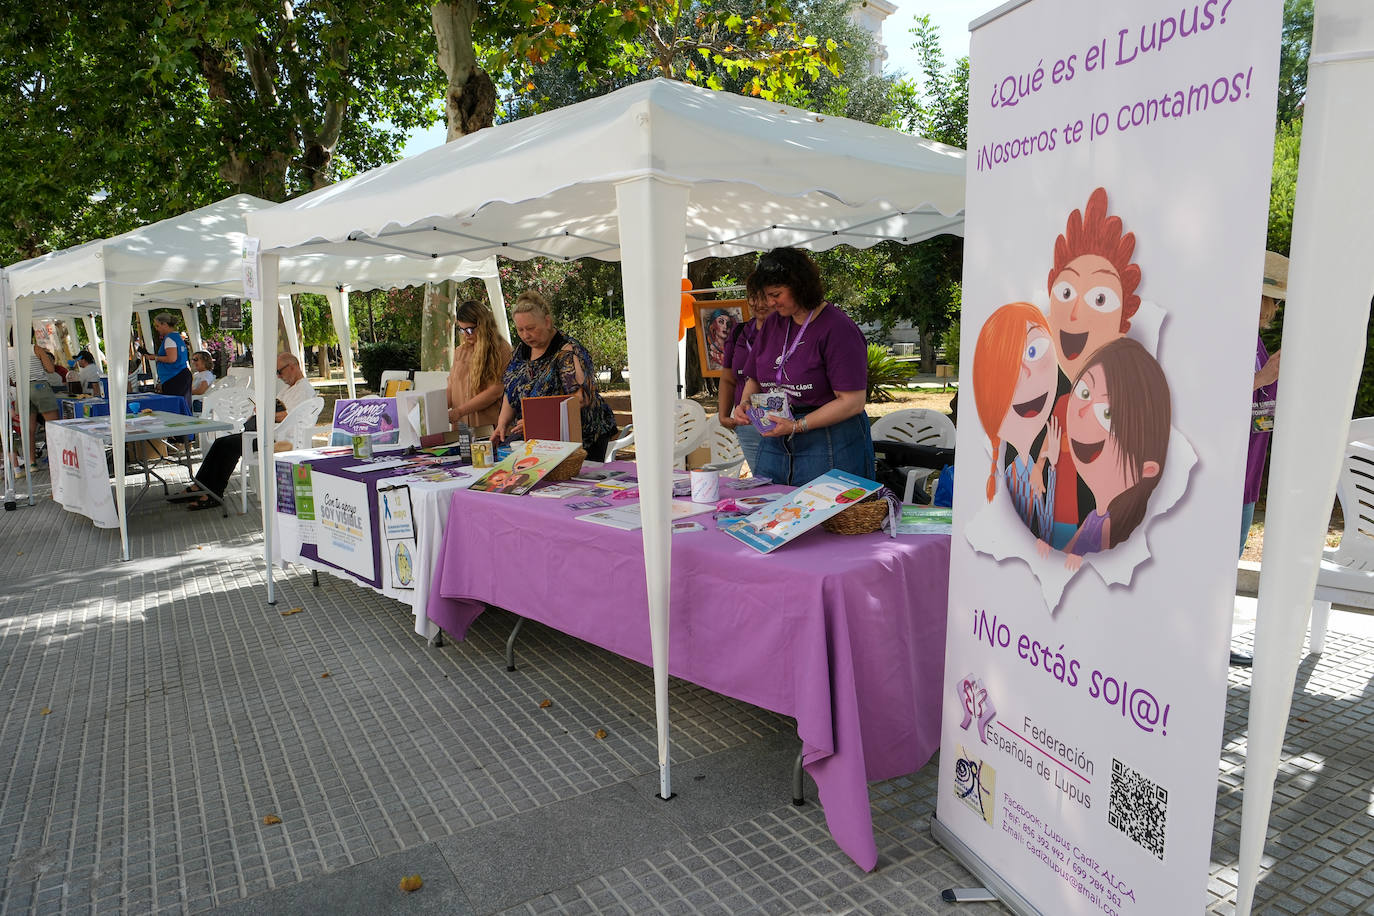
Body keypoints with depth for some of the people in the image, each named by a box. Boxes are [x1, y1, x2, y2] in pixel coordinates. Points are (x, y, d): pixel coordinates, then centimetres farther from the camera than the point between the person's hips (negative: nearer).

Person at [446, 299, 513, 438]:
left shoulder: (501, 350, -2)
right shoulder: (460, 351, 18)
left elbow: (495, 391, -9)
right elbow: (451, 388, 18)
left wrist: (458, 412, -11)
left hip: (489, 427, -4)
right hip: (461, 426, 4)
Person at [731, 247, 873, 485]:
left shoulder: (838, 328, -11)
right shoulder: (773, 323, 11)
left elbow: (853, 402, -16)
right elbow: (754, 379, 21)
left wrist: (797, 426, -20)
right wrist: (744, 404, 0)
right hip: (775, 442, 6)